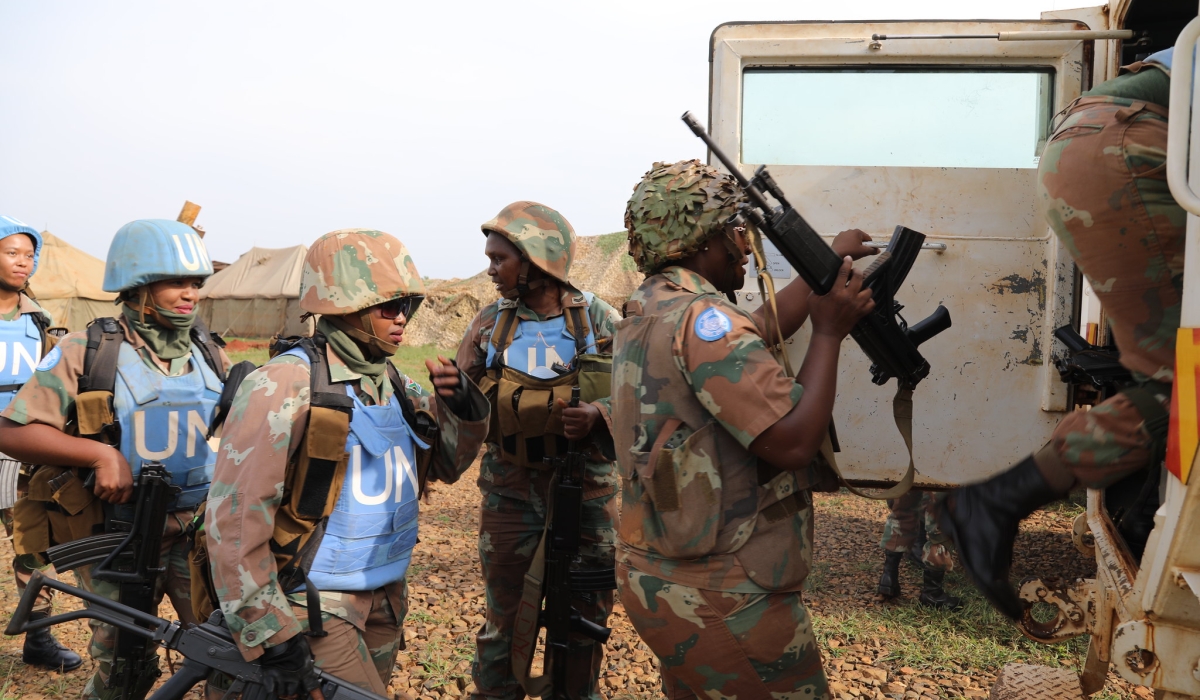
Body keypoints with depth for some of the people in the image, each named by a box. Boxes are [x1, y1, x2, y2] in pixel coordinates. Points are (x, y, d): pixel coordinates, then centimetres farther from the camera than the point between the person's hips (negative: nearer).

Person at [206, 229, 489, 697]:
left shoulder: (393, 384, 5)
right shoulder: (285, 386, -17)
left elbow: (446, 463, 14)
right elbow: (234, 516, -20)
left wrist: (463, 407, -7)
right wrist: (272, 635, -20)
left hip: (384, 600, 7)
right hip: (313, 607, -7)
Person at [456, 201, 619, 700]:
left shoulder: (599, 320, -5)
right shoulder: (489, 323, 2)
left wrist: (597, 415, -23)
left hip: (586, 492, -1)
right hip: (510, 492, 1)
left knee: (585, 617, 11)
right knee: (505, 619, 10)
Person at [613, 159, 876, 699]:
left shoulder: (646, 313, 9)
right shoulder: (701, 317, -21)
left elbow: (757, 334, 21)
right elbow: (793, 442, -24)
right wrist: (829, 331, -13)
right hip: (722, 602, -10)